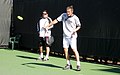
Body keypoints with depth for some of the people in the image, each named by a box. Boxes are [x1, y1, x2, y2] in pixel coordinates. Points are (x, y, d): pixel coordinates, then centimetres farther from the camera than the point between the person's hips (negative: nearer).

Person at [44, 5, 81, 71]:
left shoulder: (75, 18, -6)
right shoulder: (63, 15, 3)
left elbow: (79, 26, 4)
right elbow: (56, 20, 6)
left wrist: (75, 30, -16)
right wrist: (48, 25, 4)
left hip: (72, 36, -4)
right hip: (65, 36, 4)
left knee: (74, 49, -12)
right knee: (65, 49, 3)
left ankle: (78, 65, -6)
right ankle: (68, 64, 14)